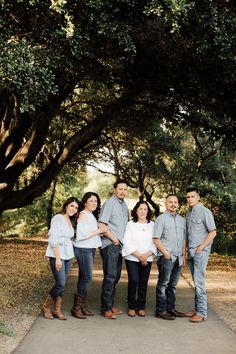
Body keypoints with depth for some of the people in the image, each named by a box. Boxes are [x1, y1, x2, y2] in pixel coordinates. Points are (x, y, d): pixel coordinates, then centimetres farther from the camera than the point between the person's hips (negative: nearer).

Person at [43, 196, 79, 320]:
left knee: (61, 284, 7)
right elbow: (53, 239, -14)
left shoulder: (71, 221, 14)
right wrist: (57, 258, -18)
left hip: (68, 255, 7)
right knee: (61, 283, -10)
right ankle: (47, 306, 9)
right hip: (57, 255, -7)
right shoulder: (58, 218, -9)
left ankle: (57, 309, 16)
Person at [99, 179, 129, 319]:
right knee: (110, 277, -8)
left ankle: (110, 304, 21)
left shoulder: (124, 205, 15)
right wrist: (114, 238, -11)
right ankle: (106, 308, -1)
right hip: (110, 245, -8)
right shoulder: (109, 204, -9)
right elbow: (101, 225, -14)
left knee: (116, 276, 11)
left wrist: (125, 240, 11)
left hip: (120, 245, 8)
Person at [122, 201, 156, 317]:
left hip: (147, 259, 2)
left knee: (143, 282, 2)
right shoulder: (130, 224, 2)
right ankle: (131, 307, 4)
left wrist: (146, 255, -12)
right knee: (133, 281, -11)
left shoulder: (152, 225, 8)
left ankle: (141, 307, 14)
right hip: (132, 258, -2)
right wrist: (139, 256, -12)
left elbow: (155, 243, 2)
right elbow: (128, 243, -5)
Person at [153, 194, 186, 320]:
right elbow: (156, 239, -7)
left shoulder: (182, 220, 15)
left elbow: (184, 239, 17)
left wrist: (184, 256, 10)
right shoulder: (161, 219, -2)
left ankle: (171, 308, 20)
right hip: (166, 257, -6)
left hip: (178, 258, 6)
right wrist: (166, 253, -12)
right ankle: (161, 311, 2)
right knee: (163, 284, -2)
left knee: (173, 284, 12)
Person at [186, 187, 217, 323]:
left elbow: (213, 232, -11)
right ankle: (197, 309, 17)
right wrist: (187, 251, 10)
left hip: (201, 252, -7)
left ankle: (202, 313, -4)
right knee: (196, 282, 10)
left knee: (199, 282, -9)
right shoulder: (189, 213, 14)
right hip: (191, 252, 7)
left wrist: (200, 248, -12)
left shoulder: (205, 212, -8)